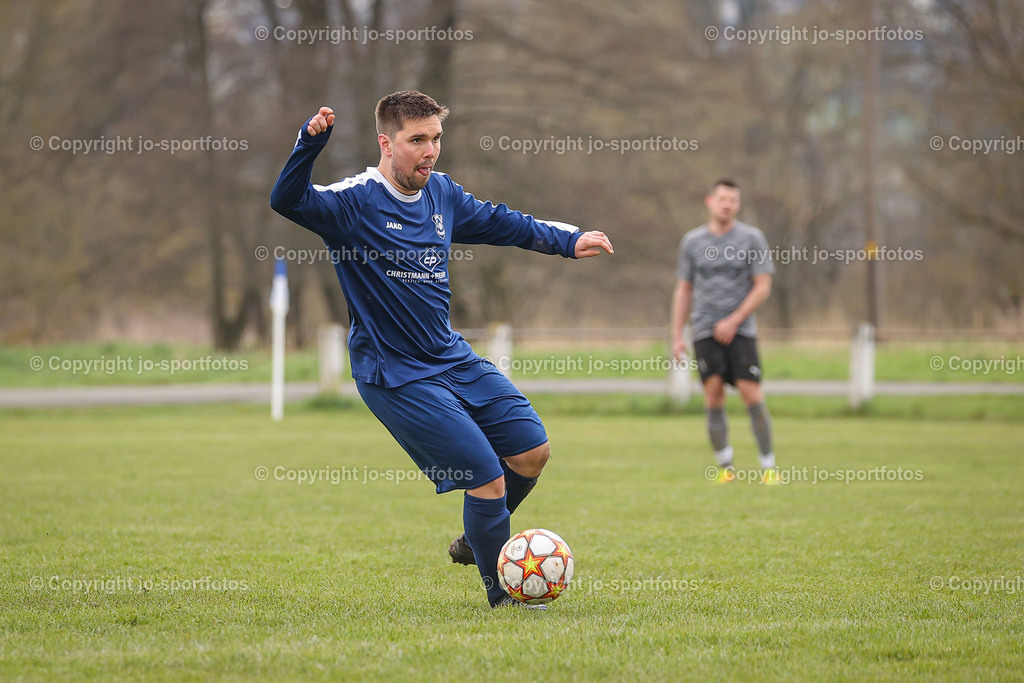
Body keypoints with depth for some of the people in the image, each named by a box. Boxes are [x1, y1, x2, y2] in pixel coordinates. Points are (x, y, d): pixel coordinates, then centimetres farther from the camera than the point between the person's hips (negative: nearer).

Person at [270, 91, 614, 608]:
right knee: (488, 479, -11)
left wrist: (567, 241, 18)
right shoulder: (355, 201, -16)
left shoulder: (441, 193, 6)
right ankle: (501, 593, 10)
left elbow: (499, 223, 21)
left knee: (532, 450, 9)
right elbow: (287, 201, -32)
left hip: (453, 359, 8)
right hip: (396, 378, -8)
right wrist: (310, 144, -47)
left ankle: (475, 541, 32)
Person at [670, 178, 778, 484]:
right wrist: (677, 336, 9)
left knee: (752, 395, -9)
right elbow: (683, 290, 14)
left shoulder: (751, 238, 3)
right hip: (705, 331, 2)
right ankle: (725, 466, 4)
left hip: (741, 330, -2)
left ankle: (768, 466, 1)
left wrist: (734, 321, -10)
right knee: (714, 397, -6)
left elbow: (763, 287, 0)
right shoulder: (692, 241, 9)